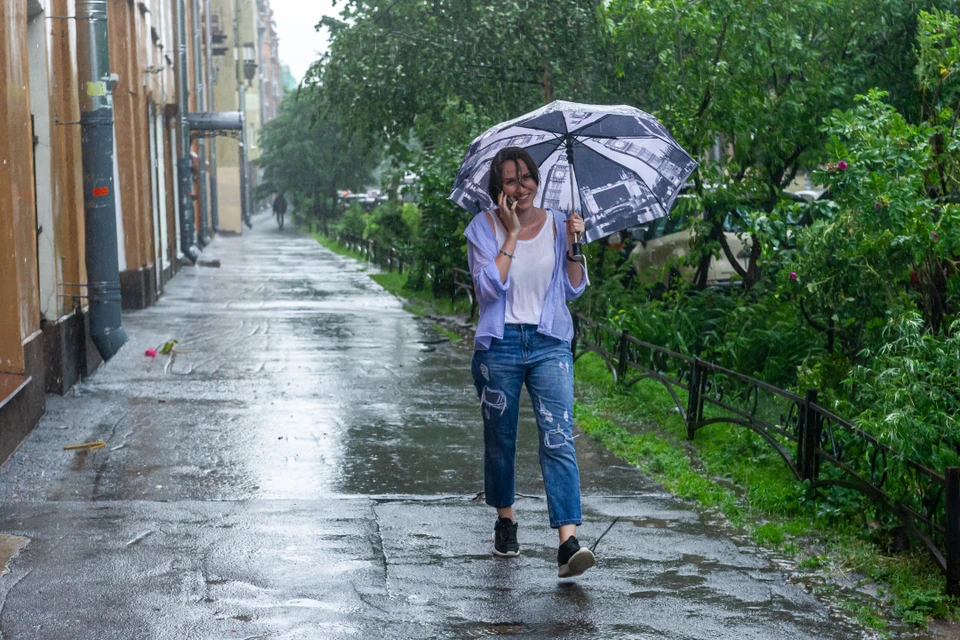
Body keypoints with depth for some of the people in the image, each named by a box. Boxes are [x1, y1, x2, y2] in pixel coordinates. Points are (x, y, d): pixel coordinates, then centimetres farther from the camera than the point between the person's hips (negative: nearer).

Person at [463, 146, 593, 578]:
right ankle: (505, 522, 35)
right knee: (499, 440, 11)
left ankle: (568, 543, -19)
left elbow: (574, 289, 6)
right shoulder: (484, 227, -1)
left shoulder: (556, 223, 6)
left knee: (558, 439, -12)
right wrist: (511, 235, -14)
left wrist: (572, 245, -8)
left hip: (550, 344, 1)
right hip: (499, 345, 0)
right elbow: (489, 287, -14)